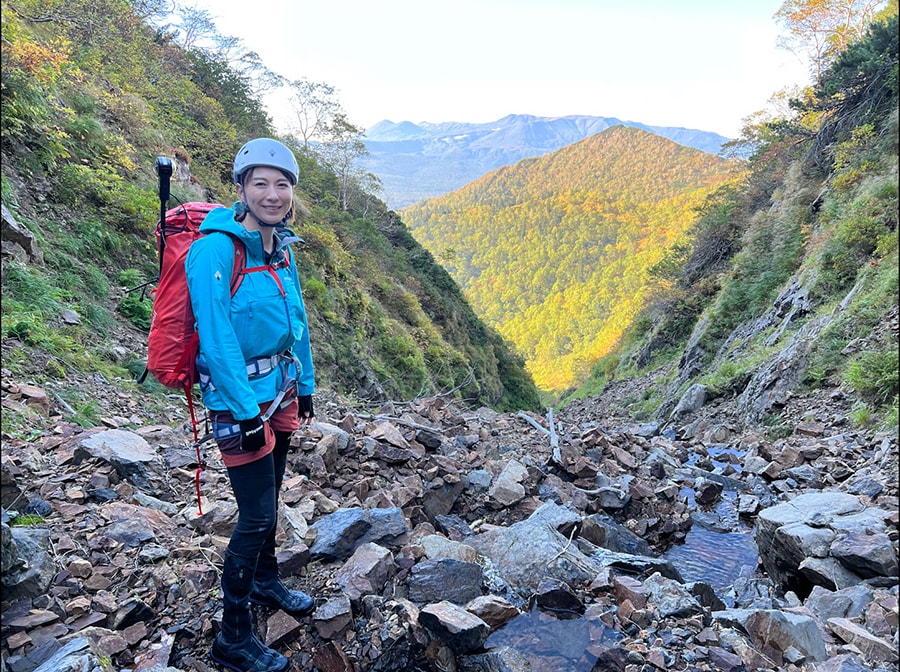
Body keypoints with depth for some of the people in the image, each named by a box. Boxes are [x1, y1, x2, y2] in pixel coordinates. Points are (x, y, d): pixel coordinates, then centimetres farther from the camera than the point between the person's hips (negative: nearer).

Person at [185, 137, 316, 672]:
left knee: (269, 498, 21)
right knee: (257, 516, -2)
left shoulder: (281, 247, 5)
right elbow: (216, 337, -21)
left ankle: (265, 581, 44)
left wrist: (306, 387, 14)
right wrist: (245, 411, -20)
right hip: (240, 396, -7)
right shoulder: (216, 248, -18)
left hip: (281, 391, 7)